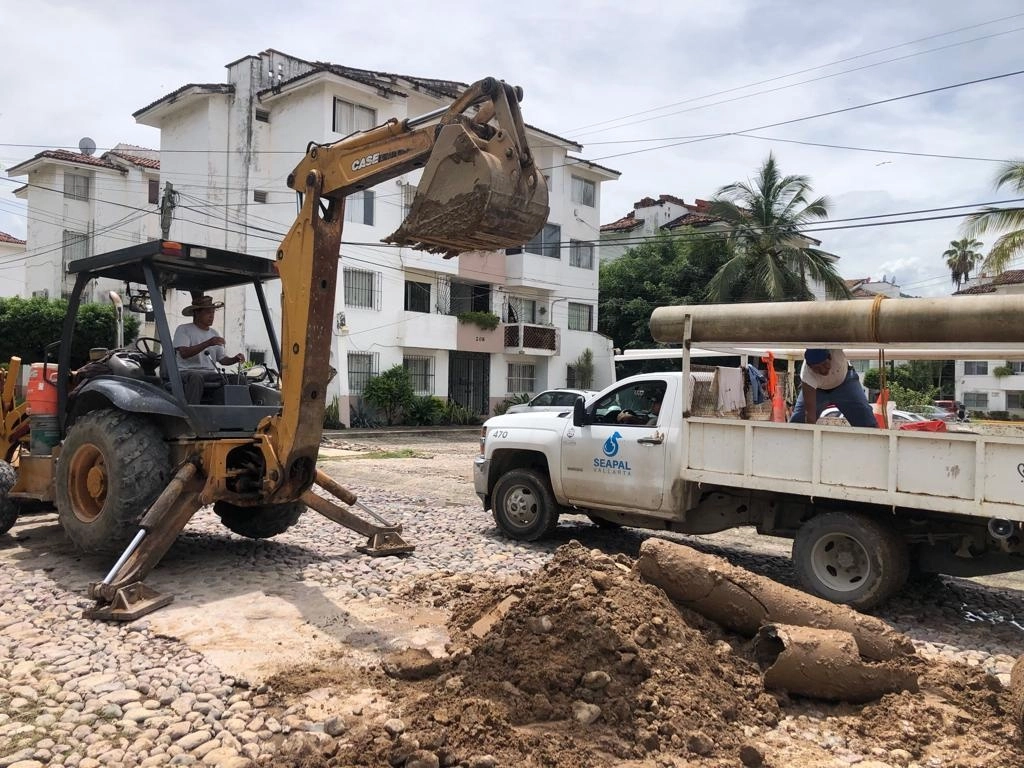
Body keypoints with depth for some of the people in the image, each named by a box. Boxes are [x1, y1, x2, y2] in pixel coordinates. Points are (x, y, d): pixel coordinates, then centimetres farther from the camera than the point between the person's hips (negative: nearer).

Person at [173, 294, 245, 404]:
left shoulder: (214, 333, 20)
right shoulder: (183, 329, 2)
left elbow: (222, 359, 16)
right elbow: (184, 353, -16)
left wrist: (235, 359, -7)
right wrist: (207, 343, -27)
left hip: (210, 373, 5)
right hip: (186, 372, -4)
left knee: (227, 378, -27)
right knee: (196, 377, -39)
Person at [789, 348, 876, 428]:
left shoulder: (835, 349, -42)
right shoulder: (808, 375, -42)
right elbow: (810, 413, -42)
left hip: (845, 381, 2)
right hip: (817, 389, -1)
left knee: (868, 422, -10)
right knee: (796, 422, -14)